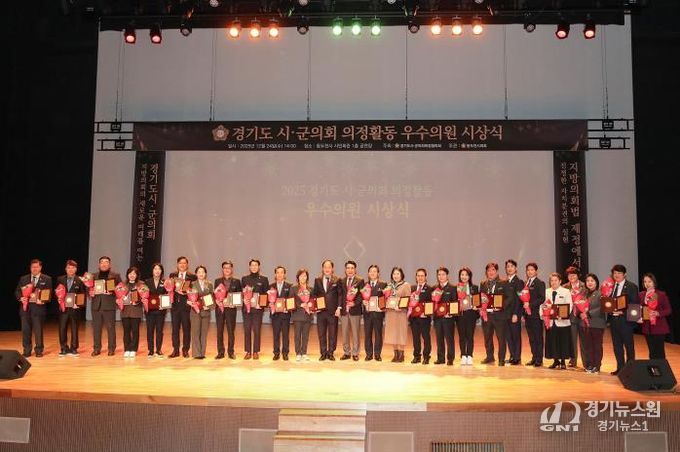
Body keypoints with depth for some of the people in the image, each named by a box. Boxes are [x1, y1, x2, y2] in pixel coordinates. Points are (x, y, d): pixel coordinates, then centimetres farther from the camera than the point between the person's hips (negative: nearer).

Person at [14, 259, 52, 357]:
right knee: (25, 330, 6)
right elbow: (17, 291, 12)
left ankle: (39, 351, 11)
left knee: (38, 330, 0)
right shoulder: (23, 279, 14)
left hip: (38, 307, -3)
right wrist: (20, 298, -9)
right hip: (25, 306, 3)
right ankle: (27, 351, 16)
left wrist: (42, 300, -18)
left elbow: (49, 293, -2)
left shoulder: (47, 279, 4)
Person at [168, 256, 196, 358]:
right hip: (175, 305, 2)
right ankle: (175, 350, 14)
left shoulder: (192, 277, 1)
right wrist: (176, 290, -12)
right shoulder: (172, 275, 10)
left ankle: (185, 350, 12)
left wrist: (187, 292, -18)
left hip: (186, 305, -2)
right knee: (175, 328, 6)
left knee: (186, 328, 3)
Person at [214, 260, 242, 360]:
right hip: (220, 308, 1)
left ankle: (231, 352, 8)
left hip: (231, 308, -1)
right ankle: (220, 352, 11)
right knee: (219, 331, 3)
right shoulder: (217, 281, 10)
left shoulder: (236, 281, 7)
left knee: (231, 331, -1)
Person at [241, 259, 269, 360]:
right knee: (247, 330, 3)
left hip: (258, 308, -2)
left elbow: (266, 293, 4)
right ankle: (248, 352, 11)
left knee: (257, 330, -1)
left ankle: (256, 352, 8)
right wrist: (244, 298, -8)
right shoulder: (244, 279, 11)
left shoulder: (264, 279, 6)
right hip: (246, 308, 2)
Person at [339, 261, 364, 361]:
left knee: (355, 333, 3)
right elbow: (340, 295, 9)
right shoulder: (342, 281, 11)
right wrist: (339, 307, -1)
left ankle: (355, 353, 11)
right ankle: (346, 353, 18)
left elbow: (361, 295, -5)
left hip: (355, 309, -4)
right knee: (344, 333, 8)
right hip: (344, 310, 4)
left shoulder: (360, 281, -1)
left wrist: (355, 303, -17)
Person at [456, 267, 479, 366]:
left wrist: (477, 313, -6)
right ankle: (463, 356, 10)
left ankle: (469, 356, 6)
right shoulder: (456, 288, 5)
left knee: (470, 336, 0)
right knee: (461, 336, 4)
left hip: (471, 314, 0)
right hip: (460, 314, 0)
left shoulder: (474, 288, 7)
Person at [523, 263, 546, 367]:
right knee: (531, 338, 10)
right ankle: (534, 357, 18)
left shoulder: (540, 283, -5)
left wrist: (530, 304, -20)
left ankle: (539, 359, 5)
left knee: (538, 337, 0)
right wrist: (523, 313, 11)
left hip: (536, 314, -7)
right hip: (527, 314, 7)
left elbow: (542, 298, -14)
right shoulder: (526, 283, 15)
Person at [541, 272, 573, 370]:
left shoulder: (566, 291, -1)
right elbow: (542, 304, 7)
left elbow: (569, 306, -8)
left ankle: (563, 362, 15)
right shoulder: (546, 292, 11)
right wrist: (542, 314, -9)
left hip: (562, 322, -3)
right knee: (552, 342, 7)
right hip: (550, 321, 3)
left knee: (563, 342, 2)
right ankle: (556, 361, 21)